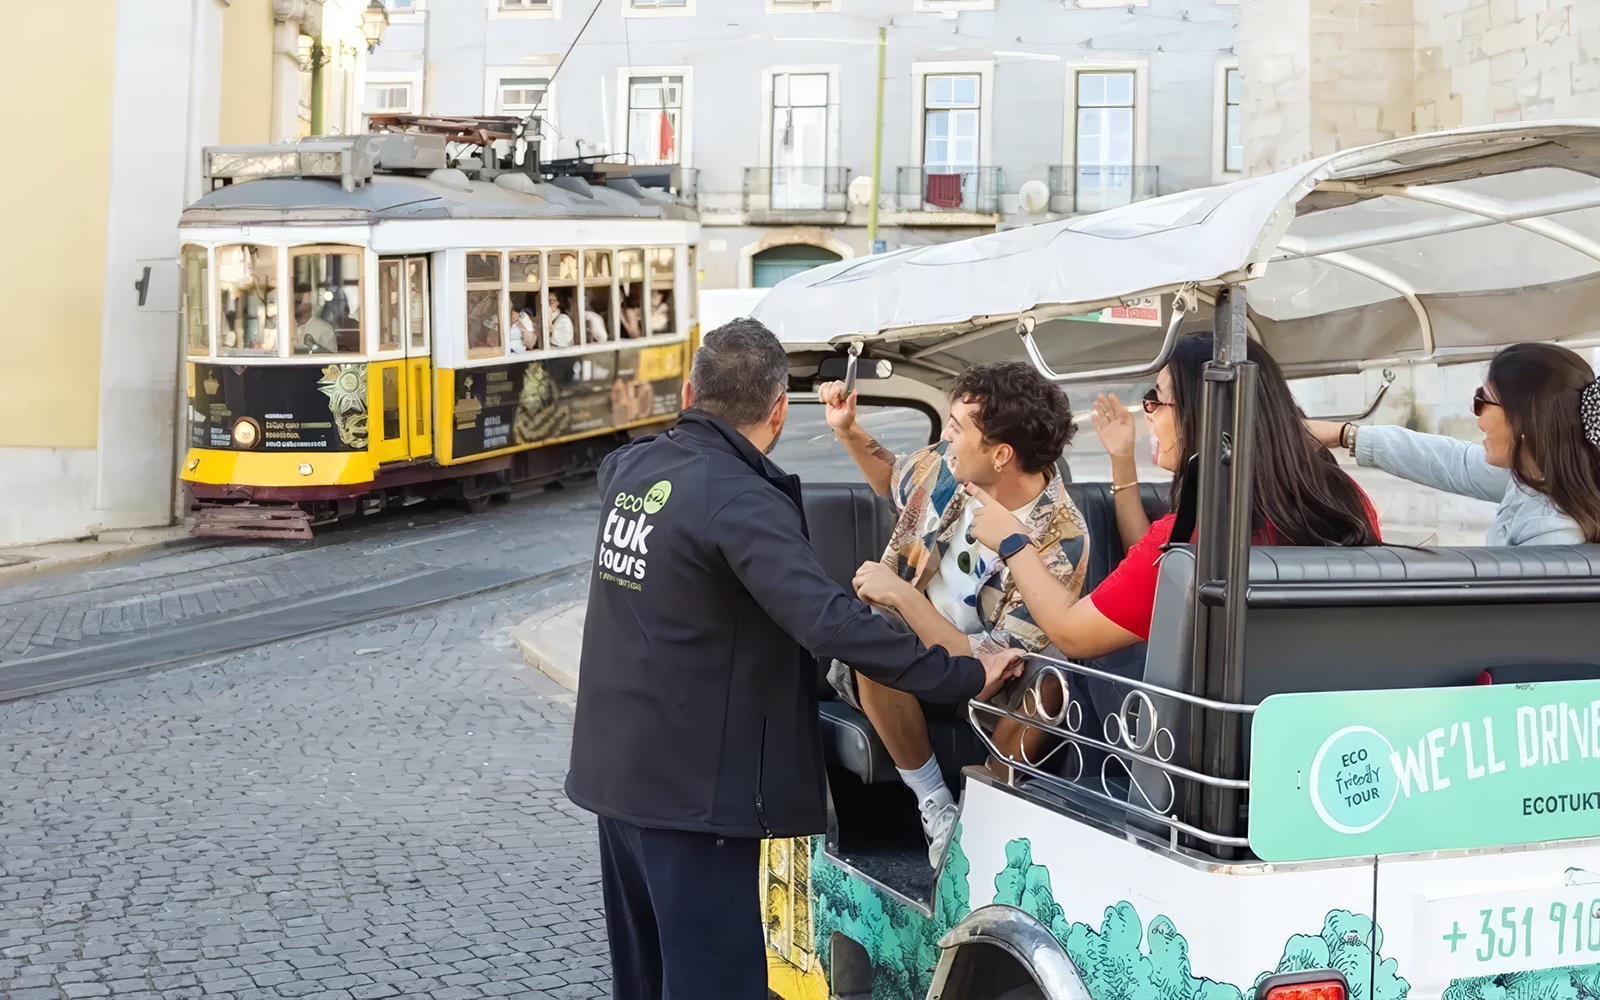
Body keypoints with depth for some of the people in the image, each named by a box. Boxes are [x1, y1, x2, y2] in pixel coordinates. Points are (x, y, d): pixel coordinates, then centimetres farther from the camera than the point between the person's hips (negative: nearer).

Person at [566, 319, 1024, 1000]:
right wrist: (965, 677, -27)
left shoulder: (631, 467, 4)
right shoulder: (741, 502, -21)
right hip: (693, 787, -9)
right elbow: (830, 624, -31)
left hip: (613, 767, 9)